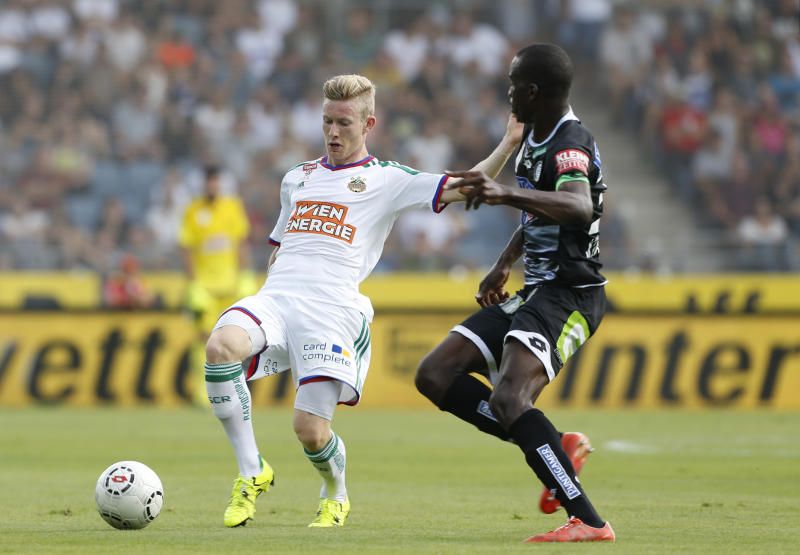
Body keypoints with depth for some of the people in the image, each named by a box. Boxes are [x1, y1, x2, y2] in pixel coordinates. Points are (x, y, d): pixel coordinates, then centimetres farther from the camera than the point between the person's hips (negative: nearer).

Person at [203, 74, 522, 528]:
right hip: (276, 296, 4)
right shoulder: (297, 178, 26)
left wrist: (508, 145, -11)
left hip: (332, 311, -4)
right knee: (220, 347, -30)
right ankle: (252, 473, -15)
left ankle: (336, 495, 22)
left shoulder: (387, 179, 10)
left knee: (311, 429, -15)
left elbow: (461, 189, 1)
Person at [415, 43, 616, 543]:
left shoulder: (570, 143, -19)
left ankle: (589, 522, -27)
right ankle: (558, 447, 4)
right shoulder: (536, 137, 11)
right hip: (536, 292, 10)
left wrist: (506, 194, -53)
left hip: (570, 294, -10)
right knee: (435, 375, 4)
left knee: (508, 398, -29)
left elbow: (579, 207, -42)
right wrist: (504, 265, 26)